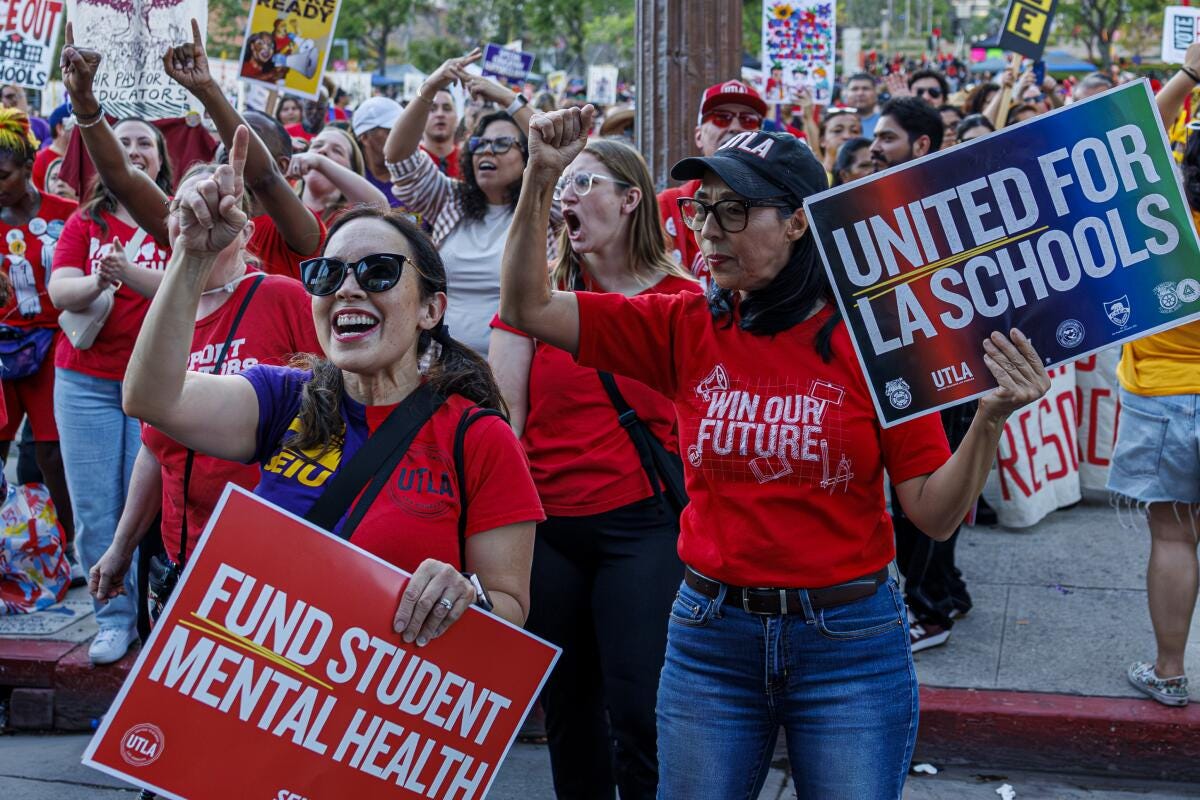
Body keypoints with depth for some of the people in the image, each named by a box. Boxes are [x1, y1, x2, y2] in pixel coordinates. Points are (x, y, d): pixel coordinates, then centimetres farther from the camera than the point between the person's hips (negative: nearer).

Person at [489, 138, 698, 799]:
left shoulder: (681, 299, 0)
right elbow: (503, 409, 2)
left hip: (644, 521, -2)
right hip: (547, 525, 2)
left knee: (638, 710, -4)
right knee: (566, 706, 13)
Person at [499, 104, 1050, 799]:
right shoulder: (687, 328, -1)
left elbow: (935, 513, -8)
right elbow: (530, 309, -4)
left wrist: (992, 419, -24)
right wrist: (542, 178, -12)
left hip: (850, 643, -2)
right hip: (710, 637, 3)